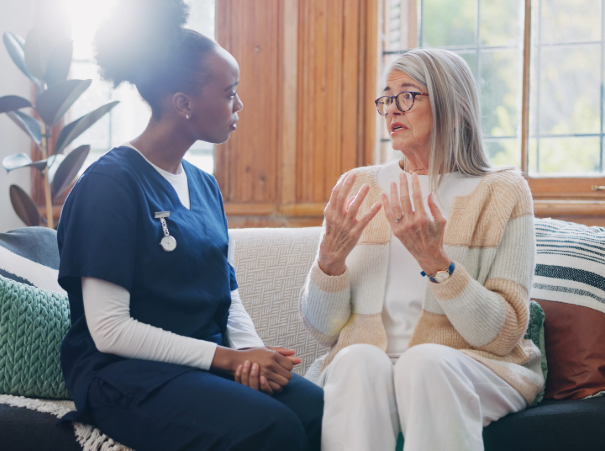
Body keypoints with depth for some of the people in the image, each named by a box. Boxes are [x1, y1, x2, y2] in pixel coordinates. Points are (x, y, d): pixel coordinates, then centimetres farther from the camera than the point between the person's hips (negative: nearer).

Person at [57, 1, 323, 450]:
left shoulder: (205, 185, 15)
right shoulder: (110, 183, -10)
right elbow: (109, 330, -15)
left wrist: (252, 350, -7)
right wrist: (227, 357, -16)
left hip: (211, 361, 7)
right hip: (125, 376, -7)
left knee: (319, 409, -21)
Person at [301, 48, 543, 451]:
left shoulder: (502, 193, 2)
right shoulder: (357, 187, 10)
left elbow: (504, 335, -6)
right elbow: (322, 330, 7)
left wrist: (434, 259, -19)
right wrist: (331, 257, -12)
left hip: (471, 366, -1)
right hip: (361, 368, 2)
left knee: (425, 361, -34)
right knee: (359, 360, -32)